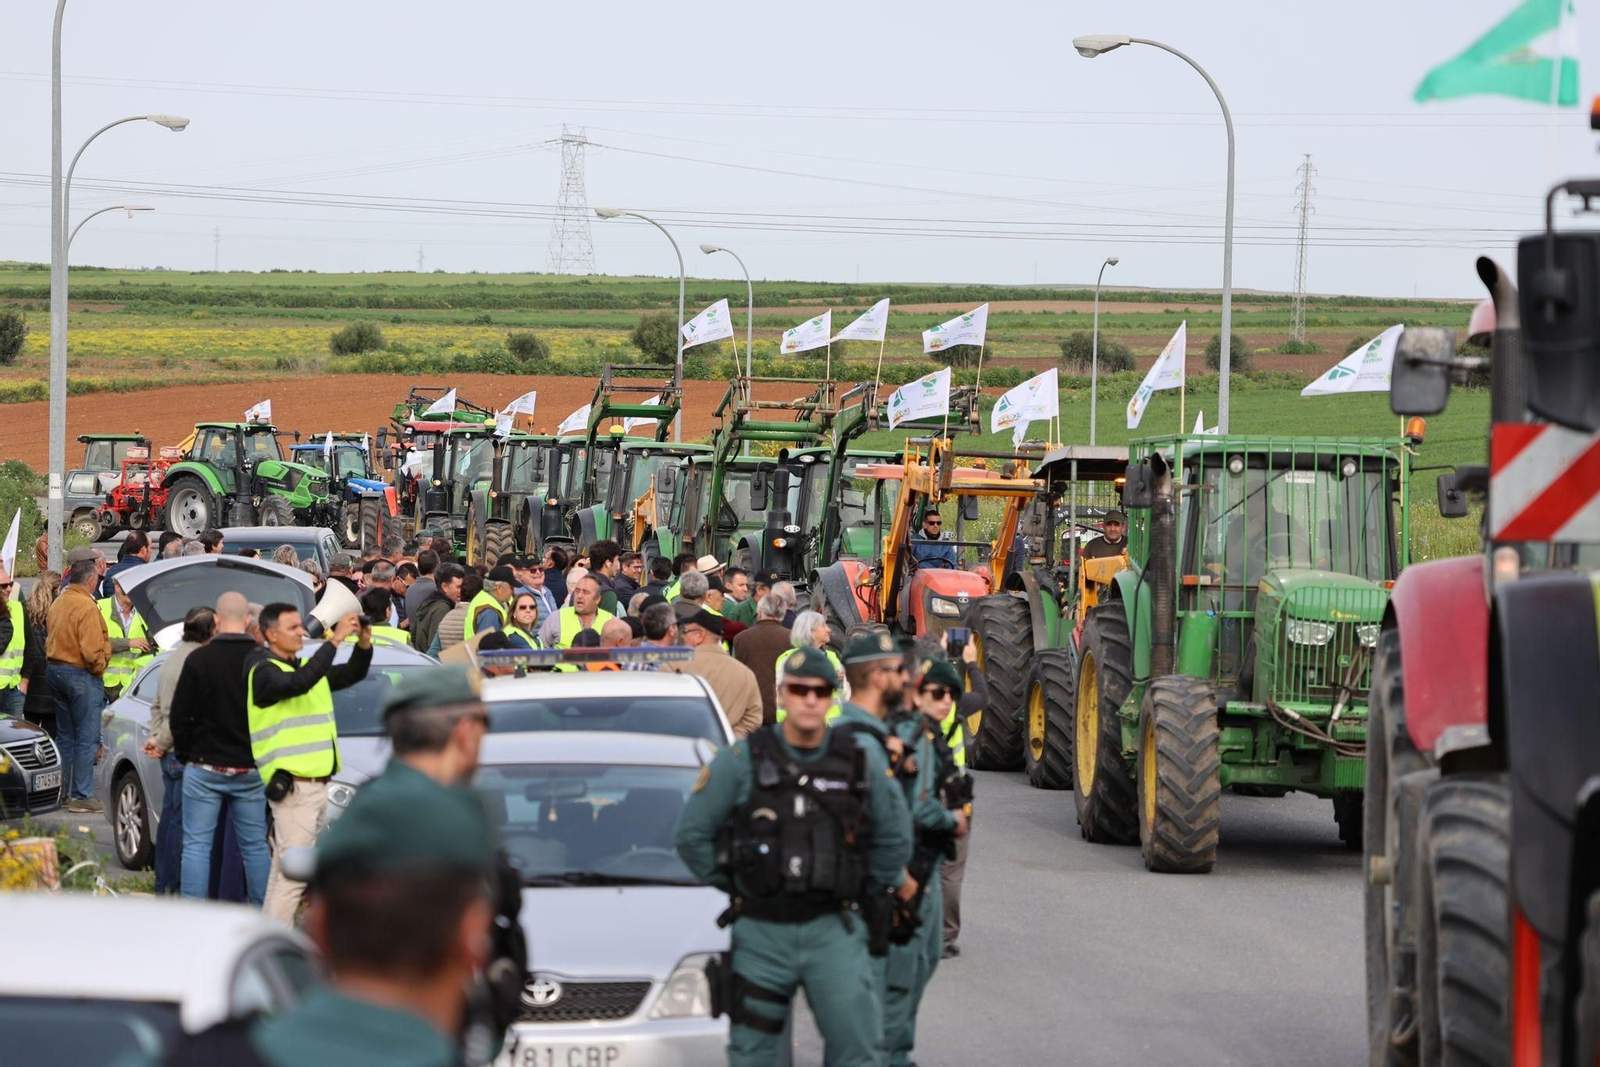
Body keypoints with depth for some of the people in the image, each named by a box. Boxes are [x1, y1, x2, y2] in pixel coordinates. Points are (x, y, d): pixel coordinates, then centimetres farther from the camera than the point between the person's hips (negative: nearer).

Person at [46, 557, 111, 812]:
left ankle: (63, 792, 20)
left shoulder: (58, 603, 10)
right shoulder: (86, 606, -18)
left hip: (55, 671, 9)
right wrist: (100, 668, -6)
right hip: (82, 675, -9)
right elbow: (92, 650, -22)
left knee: (65, 736, 16)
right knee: (87, 738, -3)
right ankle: (82, 796, -4)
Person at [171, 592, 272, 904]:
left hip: (204, 767, -2)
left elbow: (179, 716, -4)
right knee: (255, 846, 10)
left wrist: (185, 755, 11)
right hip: (251, 771, 2)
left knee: (196, 845, 2)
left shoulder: (198, 660, -8)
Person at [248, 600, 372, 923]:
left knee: (284, 869, 13)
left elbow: (352, 675, 22)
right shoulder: (264, 672, -11)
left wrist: (363, 644, 3)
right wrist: (335, 639, -28)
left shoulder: (304, 666, 17)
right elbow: (301, 682, -29)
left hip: (316, 784, 9)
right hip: (293, 785, -9)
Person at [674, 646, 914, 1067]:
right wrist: (729, 889, 8)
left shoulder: (862, 757, 1)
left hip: (833, 932, 0)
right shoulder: (741, 759, -3)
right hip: (762, 933, 0)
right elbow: (693, 834, 5)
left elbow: (892, 835, 14)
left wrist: (868, 892, 14)